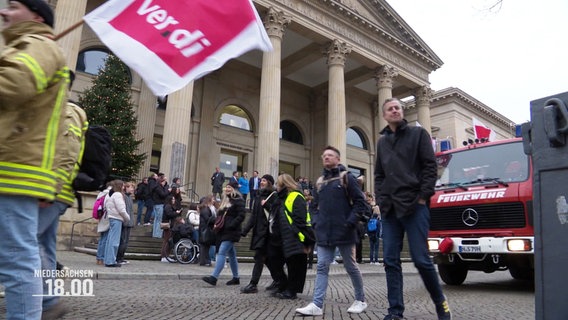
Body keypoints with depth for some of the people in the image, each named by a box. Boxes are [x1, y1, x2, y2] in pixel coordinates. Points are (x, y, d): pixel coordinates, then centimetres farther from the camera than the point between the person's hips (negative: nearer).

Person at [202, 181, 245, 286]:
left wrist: (231, 225, -21)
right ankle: (236, 278, 23)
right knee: (231, 255, 14)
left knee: (221, 252, -15)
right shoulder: (225, 200, 18)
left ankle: (214, 277, -16)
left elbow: (241, 216, -16)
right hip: (223, 231, 9)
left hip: (231, 232, -9)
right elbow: (220, 214, 24)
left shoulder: (238, 201, -7)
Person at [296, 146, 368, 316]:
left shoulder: (347, 177, -1)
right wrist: (316, 222, 6)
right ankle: (317, 305, 1)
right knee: (322, 267, 0)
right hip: (324, 233, 5)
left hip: (344, 232, -4)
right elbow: (313, 205, 22)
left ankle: (360, 300, 25)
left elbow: (360, 202, -6)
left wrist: (350, 222, -14)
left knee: (351, 267, 8)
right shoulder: (320, 181, 15)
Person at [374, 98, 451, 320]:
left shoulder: (418, 133, 7)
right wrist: (380, 200, 8)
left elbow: (430, 166, -1)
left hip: (414, 206, -4)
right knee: (391, 260, 3)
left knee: (421, 259, -5)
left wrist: (423, 196, -9)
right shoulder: (382, 142, 20)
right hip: (389, 209, 5)